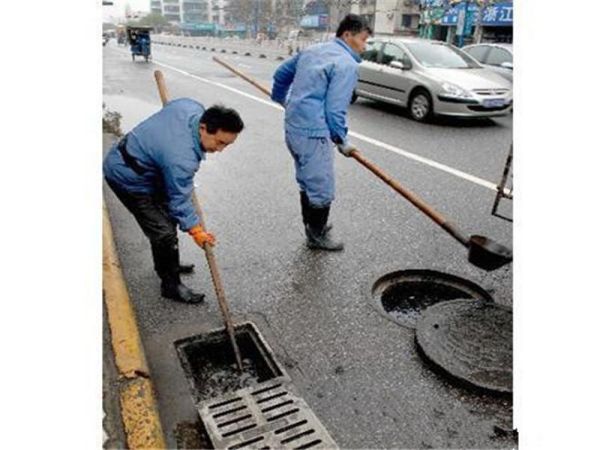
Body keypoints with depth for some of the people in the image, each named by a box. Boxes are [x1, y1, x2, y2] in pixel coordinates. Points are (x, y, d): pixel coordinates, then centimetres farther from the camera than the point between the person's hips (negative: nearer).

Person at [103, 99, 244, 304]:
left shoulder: (193, 107, -14)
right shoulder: (181, 159, -37)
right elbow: (179, 199, -24)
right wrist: (194, 229, -13)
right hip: (128, 178, -10)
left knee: (165, 218, 21)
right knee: (164, 232, -9)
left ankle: (166, 265, 41)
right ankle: (171, 285, 10)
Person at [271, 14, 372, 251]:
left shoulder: (312, 50, 14)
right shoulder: (347, 64, -13)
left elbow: (281, 74, 24)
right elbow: (334, 111, -18)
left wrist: (281, 99, 42)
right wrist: (342, 141, -3)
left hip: (292, 128, 9)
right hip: (313, 134, -9)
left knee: (307, 183, 21)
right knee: (322, 189, 5)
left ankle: (312, 227, 36)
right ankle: (317, 236, 21)